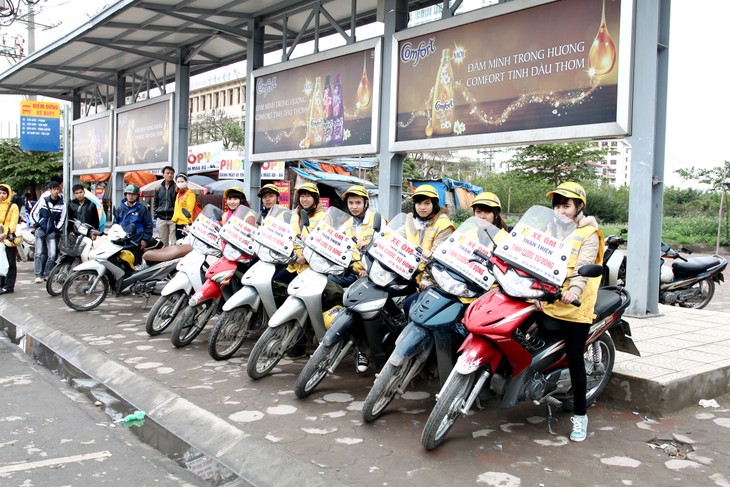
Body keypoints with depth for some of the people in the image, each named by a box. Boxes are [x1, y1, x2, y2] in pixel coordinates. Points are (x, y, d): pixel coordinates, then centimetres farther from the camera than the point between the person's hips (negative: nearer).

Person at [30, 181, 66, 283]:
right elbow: (33, 213, 6)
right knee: (39, 253, -5)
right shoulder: (43, 200, 0)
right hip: (40, 229, -1)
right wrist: (37, 225, -1)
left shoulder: (62, 204, 2)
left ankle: (47, 274, 12)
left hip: (52, 232, 1)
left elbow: (62, 219, 9)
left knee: (52, 255, -5)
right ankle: (38, 275, -1)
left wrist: (57, 229, 2)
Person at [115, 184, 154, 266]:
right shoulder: (120, 208, 12)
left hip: (136, 243, -3)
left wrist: (145, 239, -5)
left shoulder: (142, 208, 1)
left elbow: (148, 225, 1)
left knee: (136, 264, -1)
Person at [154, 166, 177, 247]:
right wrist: (156, 213, 10)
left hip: (173, 218, -4)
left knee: (174, 243, -9)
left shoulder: (176, 187, 1)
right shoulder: (158, 188, 13)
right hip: (161, 219, 4)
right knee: (163, 243, 10)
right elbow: (155, 202, 20)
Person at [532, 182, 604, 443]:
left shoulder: (588, 234, 3)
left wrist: (575, 288, -35)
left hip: (576, 306, -4)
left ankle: (579, 415, 13)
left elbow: (584, 264, -15)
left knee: (575, 359, 2)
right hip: (547, 303, 4)